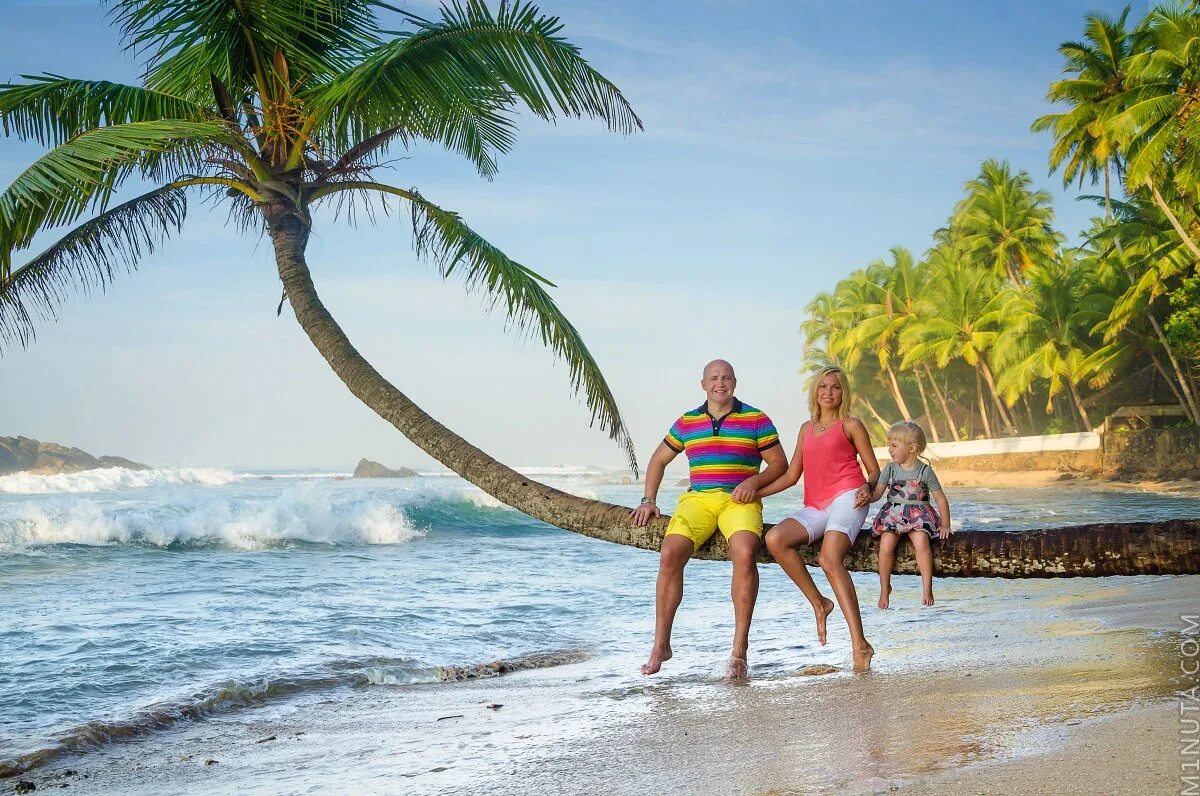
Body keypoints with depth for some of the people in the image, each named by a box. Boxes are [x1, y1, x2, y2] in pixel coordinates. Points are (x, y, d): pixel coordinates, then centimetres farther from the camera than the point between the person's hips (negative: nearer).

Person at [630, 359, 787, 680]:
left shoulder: (755, 419, 7)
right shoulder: (687, 422, 16)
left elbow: (779, 463, 9)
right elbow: (659, 460, 25)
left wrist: (754, 481, -10)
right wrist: (648, 500, 15)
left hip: (739, 501, -3)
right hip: (697, 499, 3)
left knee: (745, 553, -33)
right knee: (670, 555, -24)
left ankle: (739, 649, -29)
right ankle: (661, 645, -12)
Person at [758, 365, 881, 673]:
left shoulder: (851, 425, 12)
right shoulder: (806, 429, 26)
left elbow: (874, 472, 11)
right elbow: (791, 475, 24)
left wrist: (868, 488, -12)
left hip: (846, 498, -5)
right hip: (815, 507, 5)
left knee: (829, 558, -30)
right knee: (775, 538, -25)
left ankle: (860, 644, -36)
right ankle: (819, 603, -13)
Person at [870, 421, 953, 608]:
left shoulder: (925, 471, -2)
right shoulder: (890, 469, 6)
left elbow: (940, 498, 2)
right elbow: (877, 493, 0)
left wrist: (945, 525, -1)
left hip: (918, 514, -2)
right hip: (892, 514, 2)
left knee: (921, 542, -30)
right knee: (886, 544, -22)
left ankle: (927, 588, -21)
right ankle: (884, 588, -5)